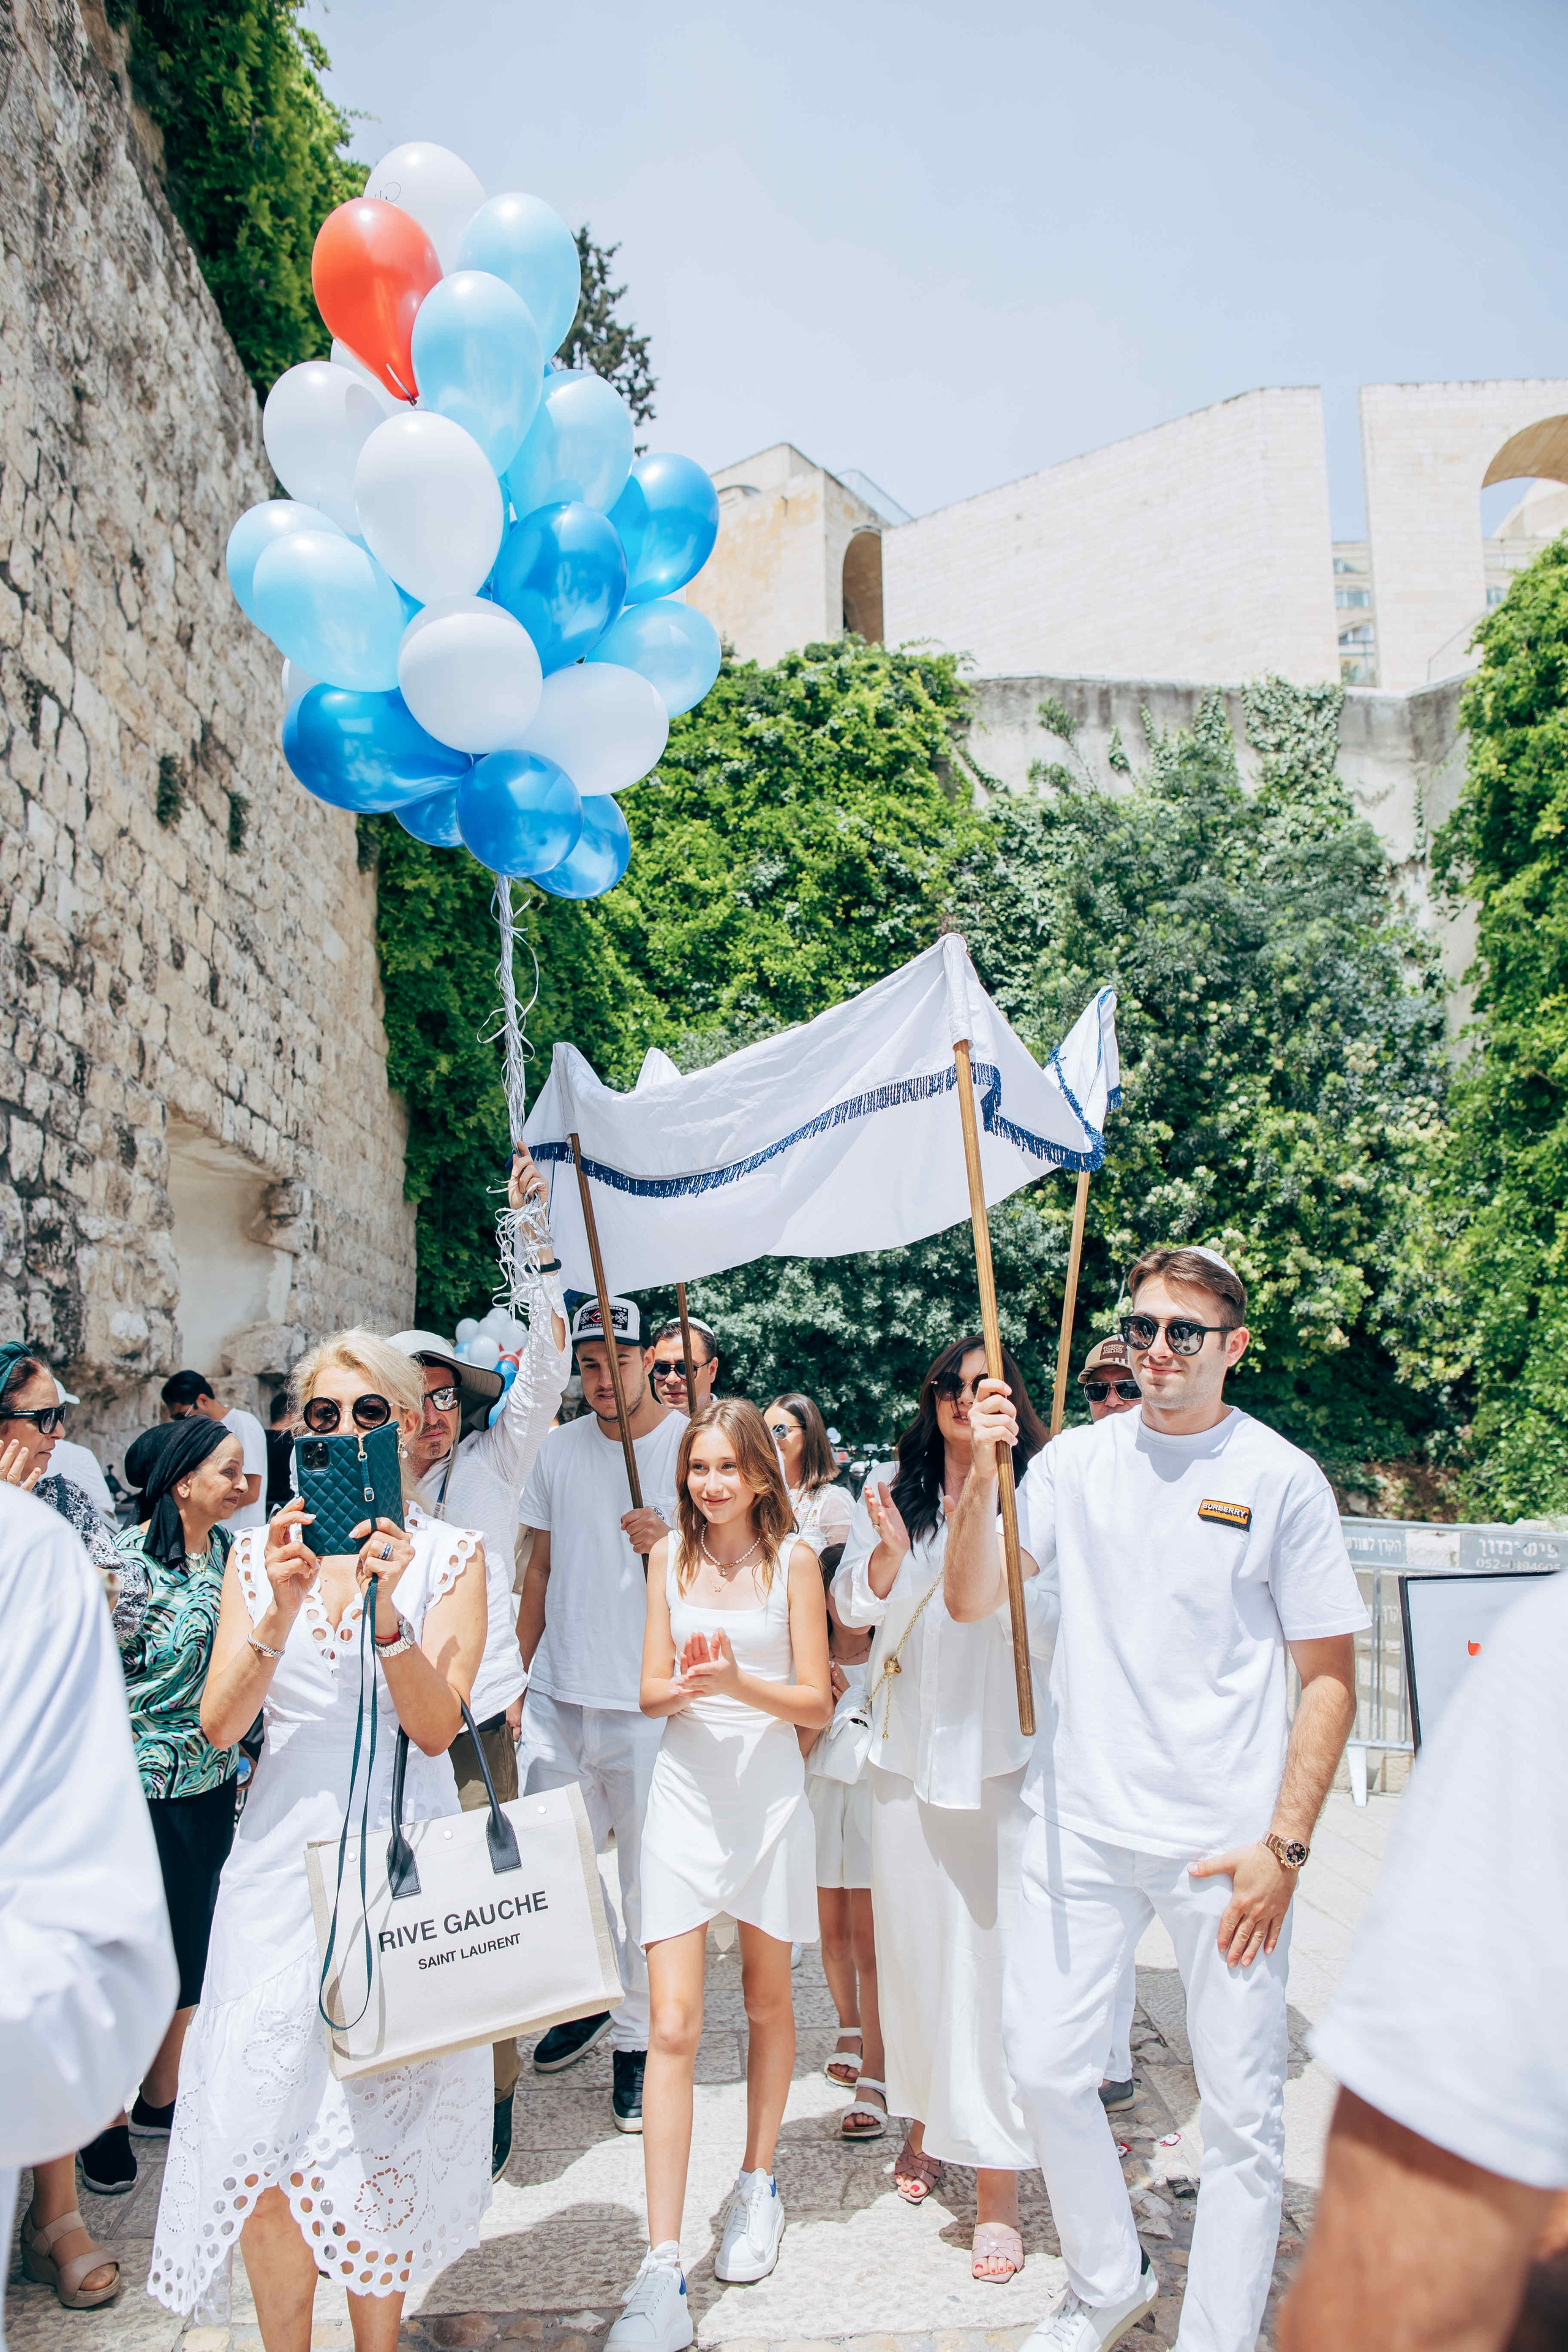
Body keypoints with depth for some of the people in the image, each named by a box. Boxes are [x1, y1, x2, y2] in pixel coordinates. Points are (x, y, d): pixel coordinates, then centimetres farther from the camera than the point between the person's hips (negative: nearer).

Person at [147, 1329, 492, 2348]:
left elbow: (435, 1726, -11)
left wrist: (386, 1606, -25)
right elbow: (219, 1724, -3)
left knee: (384, 2121, 7)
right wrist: (279, 1613, -19)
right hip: (286, 1851, 2)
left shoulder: (449, 1553, -3)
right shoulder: (261, 1549, 4)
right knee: (267, 2122, 3)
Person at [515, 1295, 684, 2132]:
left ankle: (636, 2038, 22)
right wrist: (516, 1679, 13)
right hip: (558, 1696, 4)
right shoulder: (558, 1451, 8)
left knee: (648, 1879, 4)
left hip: (650, 1702, -4)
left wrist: (669, 1543, -21)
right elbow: (540, 1570, 15)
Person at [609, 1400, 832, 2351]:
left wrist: (740, 1682, -22)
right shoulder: (670, 1556, 2)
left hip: (769, 1792, -1)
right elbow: (651, 1692, 5)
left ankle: (759, 2185, 39)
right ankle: (663, 2271, -1)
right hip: (686, 1791, 1)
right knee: (673, 2025, -5)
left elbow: (816, 1703, -5)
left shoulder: (794, 1558, -6)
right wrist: (682, 1687, -17)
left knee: (768, 2002, 17)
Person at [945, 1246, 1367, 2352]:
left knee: (1243, 2112, 6)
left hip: (1227, 1838, -2)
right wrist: (983, 1477, -19)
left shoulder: (1282, 1478, -4)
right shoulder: (1077, 1460, 3)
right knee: (1045, 2066, 9)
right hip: (1079, 1821, 3)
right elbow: (973, 1602, -3)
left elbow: (1331, 1676, -2)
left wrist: (1284, 1845, -8)